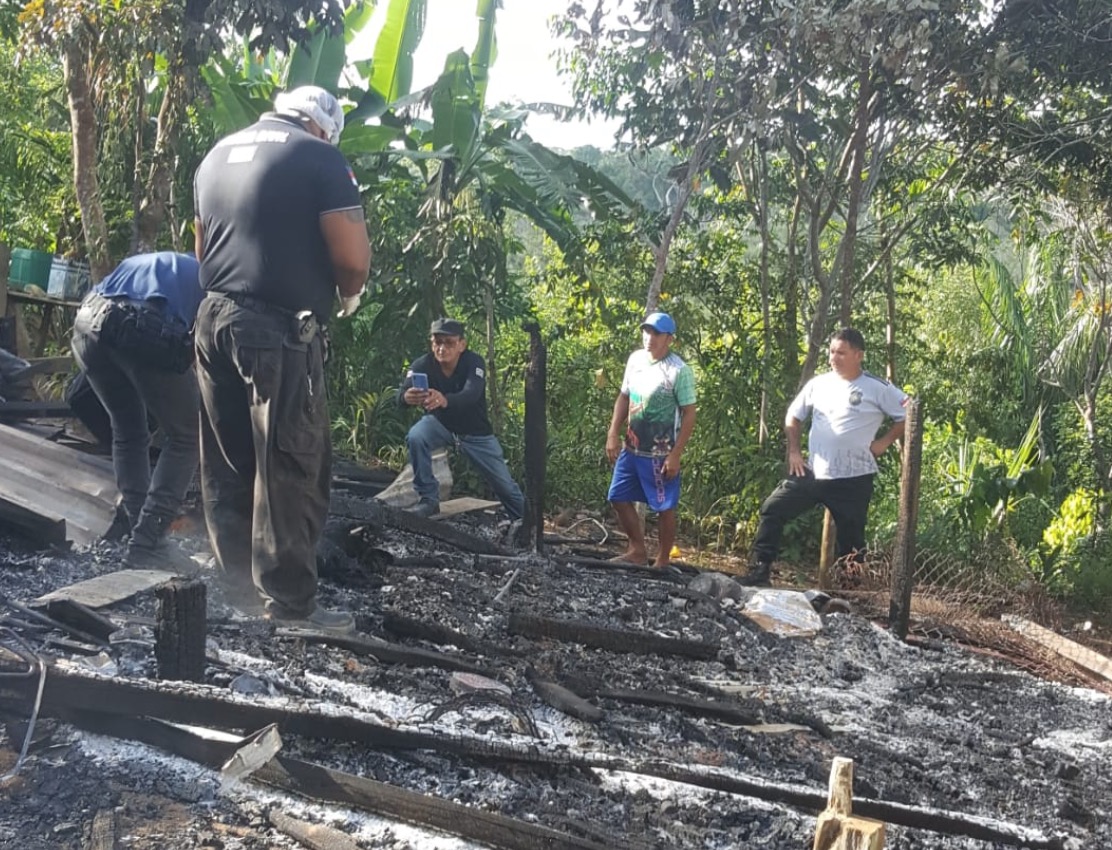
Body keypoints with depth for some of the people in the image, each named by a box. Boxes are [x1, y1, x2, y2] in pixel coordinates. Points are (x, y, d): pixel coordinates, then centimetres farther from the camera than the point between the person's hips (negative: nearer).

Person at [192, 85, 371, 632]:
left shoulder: (218, 155, 19)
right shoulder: (319, 158, -4)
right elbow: (354, 261, -11)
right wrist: (347, 296, 9)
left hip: (214, 319, 7)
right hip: (281, 330, -7)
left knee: (227, 466, 11)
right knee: (290, 470, -2)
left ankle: (238, 591, 18)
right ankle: (288, 605, 1)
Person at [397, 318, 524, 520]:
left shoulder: (474, 363, -28)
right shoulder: (422, 365, -24)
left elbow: (471, 395, -47)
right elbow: (401, 395, -38)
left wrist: (444, 400, -68)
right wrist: (408, 397, -64)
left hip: (475, 432, -1)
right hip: (440, 423, 1)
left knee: (505, 485, 6)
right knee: (415, 437, -32)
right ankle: (428, 499, -15)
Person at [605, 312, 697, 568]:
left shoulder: (679, 371, -15)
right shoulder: (635, 359, 4)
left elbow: (689, 414, -13)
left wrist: (675, 455, -17)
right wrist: (613, 434, 5)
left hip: (660, 455, -7)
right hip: (631, 448, 7)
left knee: (664, 508, 4)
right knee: (618, 498, 12)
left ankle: (662, 561, 17)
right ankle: (637, 549, 27)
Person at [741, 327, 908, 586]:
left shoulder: (877, 389, -6)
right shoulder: (818, 383, 5)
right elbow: (793, 417, 15)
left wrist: (884, 442, -5)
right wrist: (793, 452, 5)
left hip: (854, 479, -3)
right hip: (812, 472, 4)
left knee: (851, 539, 5)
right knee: (772, 510, -6)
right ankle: (759, 572, -2)